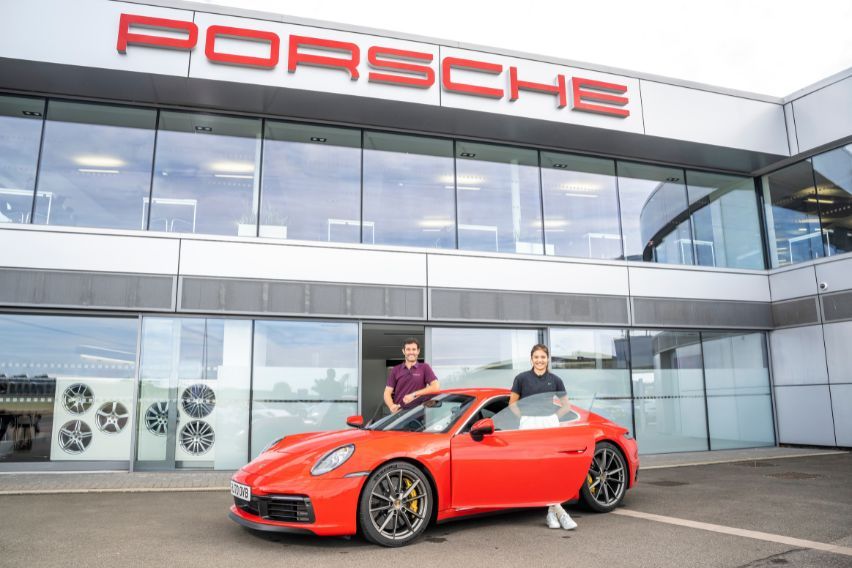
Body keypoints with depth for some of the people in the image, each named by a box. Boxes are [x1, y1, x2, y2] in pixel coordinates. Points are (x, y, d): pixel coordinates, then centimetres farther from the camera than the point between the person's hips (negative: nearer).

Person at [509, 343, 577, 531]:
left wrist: (551, 416, 4)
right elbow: (512, 404, 10)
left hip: (550, 424, 2)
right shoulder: (522, 378, 2)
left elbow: (566, 406, 16)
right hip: (528, 425, -1)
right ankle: (558, 511, -5)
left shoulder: (555, 381, 7)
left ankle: (551, 512, 6)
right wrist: (527, 417, 0)